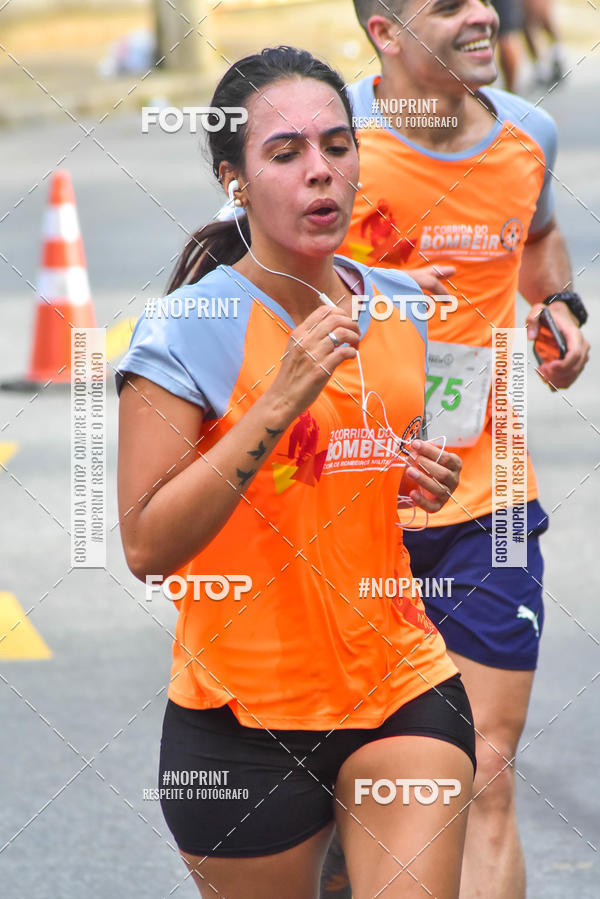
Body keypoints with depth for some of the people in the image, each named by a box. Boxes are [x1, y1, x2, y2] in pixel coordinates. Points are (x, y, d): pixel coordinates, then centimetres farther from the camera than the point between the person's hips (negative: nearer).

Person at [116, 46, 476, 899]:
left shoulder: (398, 308, 5)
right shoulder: (187, 330, -13)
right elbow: (146, 547, -21)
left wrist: (425, 482, 0)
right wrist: (278, 403, -26)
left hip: (403, 689, 4)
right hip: (245, 722, -4)